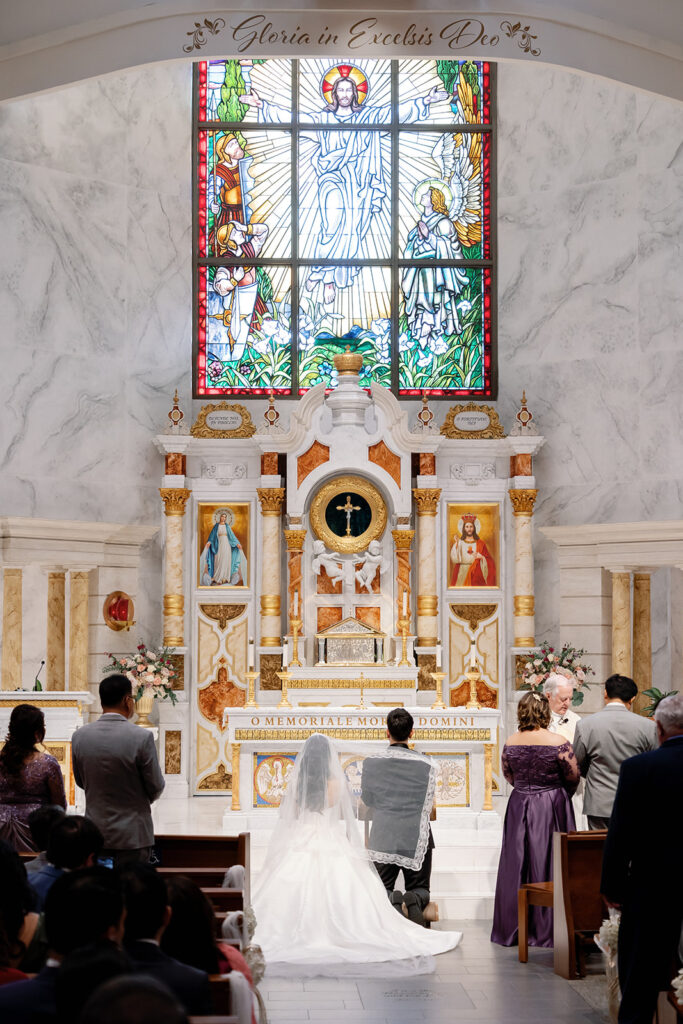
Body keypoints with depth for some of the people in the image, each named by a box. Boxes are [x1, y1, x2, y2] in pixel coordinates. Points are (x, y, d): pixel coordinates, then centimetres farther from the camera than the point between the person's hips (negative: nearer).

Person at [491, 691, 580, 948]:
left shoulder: (511, 743, -4)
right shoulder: (558, 743, -14)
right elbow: (573, 778, -5)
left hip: (519, 808, 3)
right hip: (551, 810, -3)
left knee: (517, 865, 10)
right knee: (548, 866, 4)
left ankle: (512, 928, 15)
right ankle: (545, 930, 9)